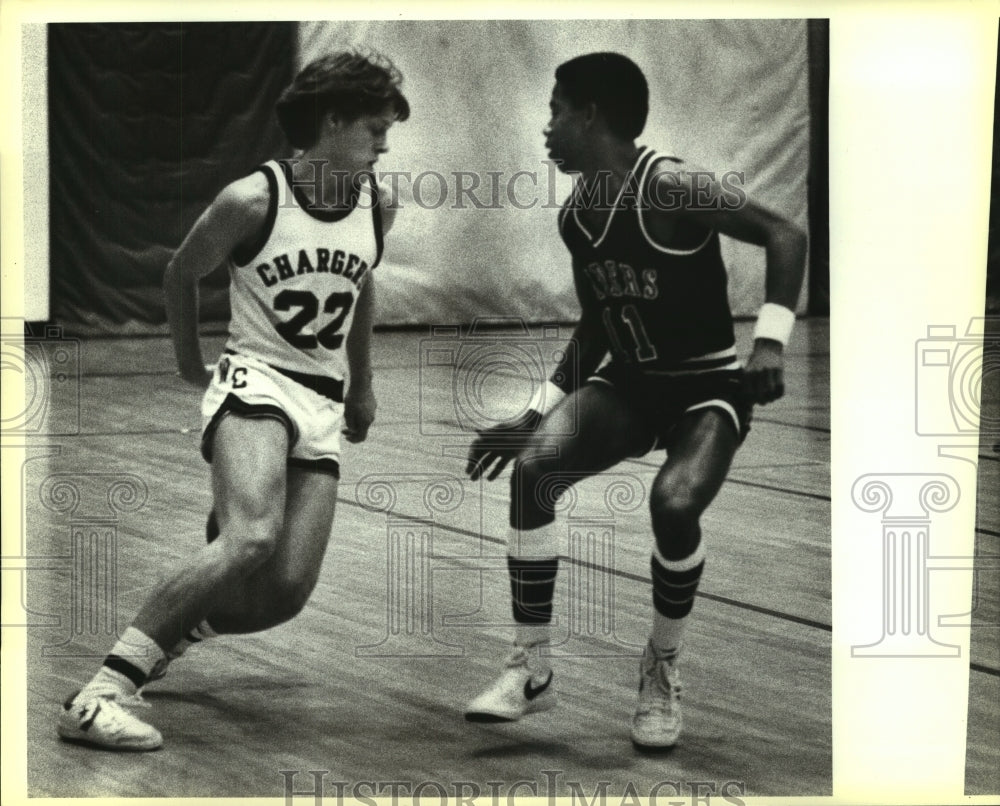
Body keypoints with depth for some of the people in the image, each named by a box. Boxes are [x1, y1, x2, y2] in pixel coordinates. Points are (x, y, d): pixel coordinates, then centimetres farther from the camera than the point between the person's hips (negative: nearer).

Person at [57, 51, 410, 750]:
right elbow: (181, 275, 4)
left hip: (324, 405, 6)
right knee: (251, 539, -32)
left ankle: (160, 639, 20)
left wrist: (363, 385, 30)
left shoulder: (378, 207, 4)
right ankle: (100, 694, -29)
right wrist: (190, 363, 14)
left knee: (286, 592, -7)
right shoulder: (254, 200, -12)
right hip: (256, 382, -6)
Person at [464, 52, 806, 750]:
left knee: (674, 502, -32)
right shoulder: (576, 216, 4)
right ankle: (533, 670, -9)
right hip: (629, 383, 6)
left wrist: (770, 343, -30)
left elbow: (785, 235, -20)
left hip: (708, 384, -6)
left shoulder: (670, 188, -19)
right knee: (532, 467, -19)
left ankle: (663, 668, -3)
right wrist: (538, 414, 12)